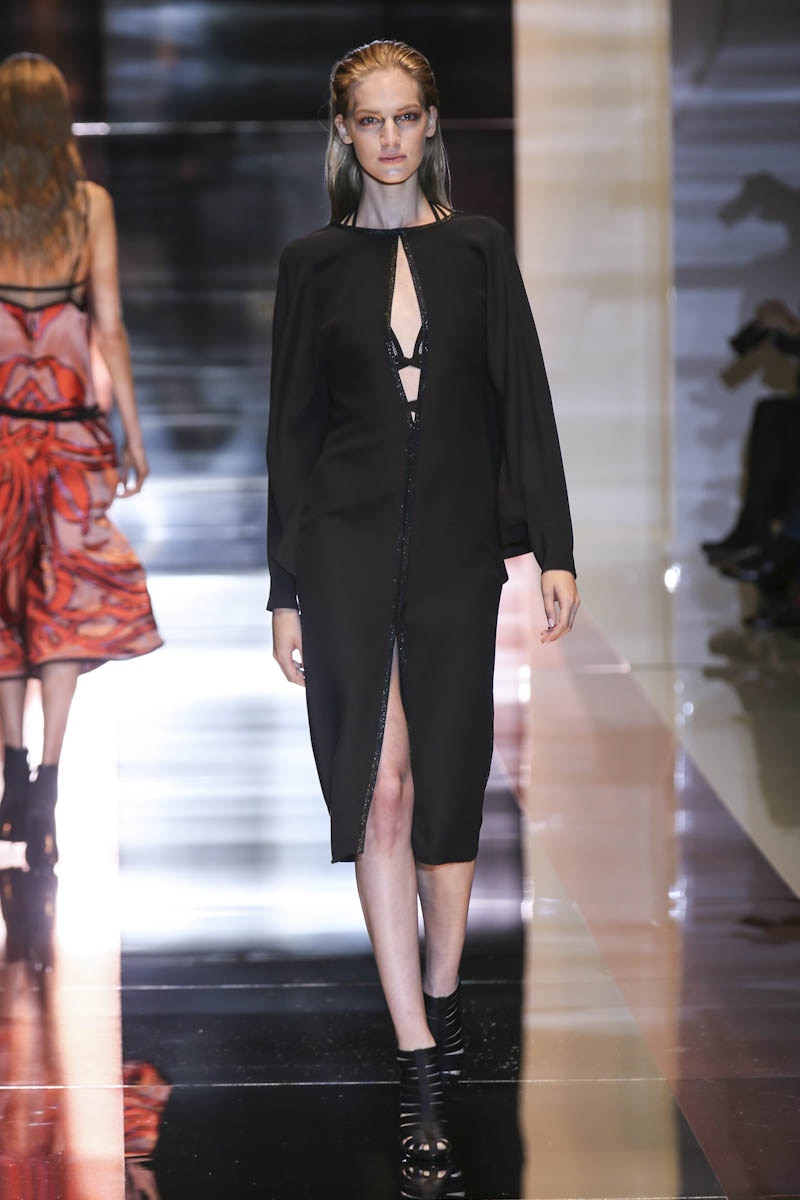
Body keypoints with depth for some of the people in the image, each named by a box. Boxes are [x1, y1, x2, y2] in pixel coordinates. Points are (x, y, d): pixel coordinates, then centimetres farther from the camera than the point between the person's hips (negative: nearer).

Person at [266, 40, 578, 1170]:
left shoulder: (478, 248, 7)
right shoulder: (314, 262, 6)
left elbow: (524, 401, 5)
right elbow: (292, 428, 6)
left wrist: (553, 547, -3)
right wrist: (286, 589, 3)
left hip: (459, 546, 1)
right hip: (348, 546, -1)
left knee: (450, 787, 6)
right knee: (381, 790, -7)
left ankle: (439, 1003, 26)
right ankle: (422, 1063, -4)